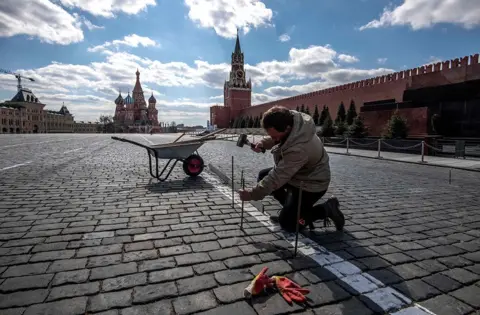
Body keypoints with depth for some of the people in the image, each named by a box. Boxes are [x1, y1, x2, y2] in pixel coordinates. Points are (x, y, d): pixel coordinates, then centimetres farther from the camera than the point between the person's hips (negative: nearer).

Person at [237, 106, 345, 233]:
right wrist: (264, 143, -15)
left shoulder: (299, 149, -41)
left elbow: (277, 178, -33)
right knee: (263, 176, 11)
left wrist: (251, 194, -25)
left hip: (310, 183, -9)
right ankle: (293, 209, 15)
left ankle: (326, 209, 6)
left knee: (287, 224, -2)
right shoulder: (291, 117, -17)